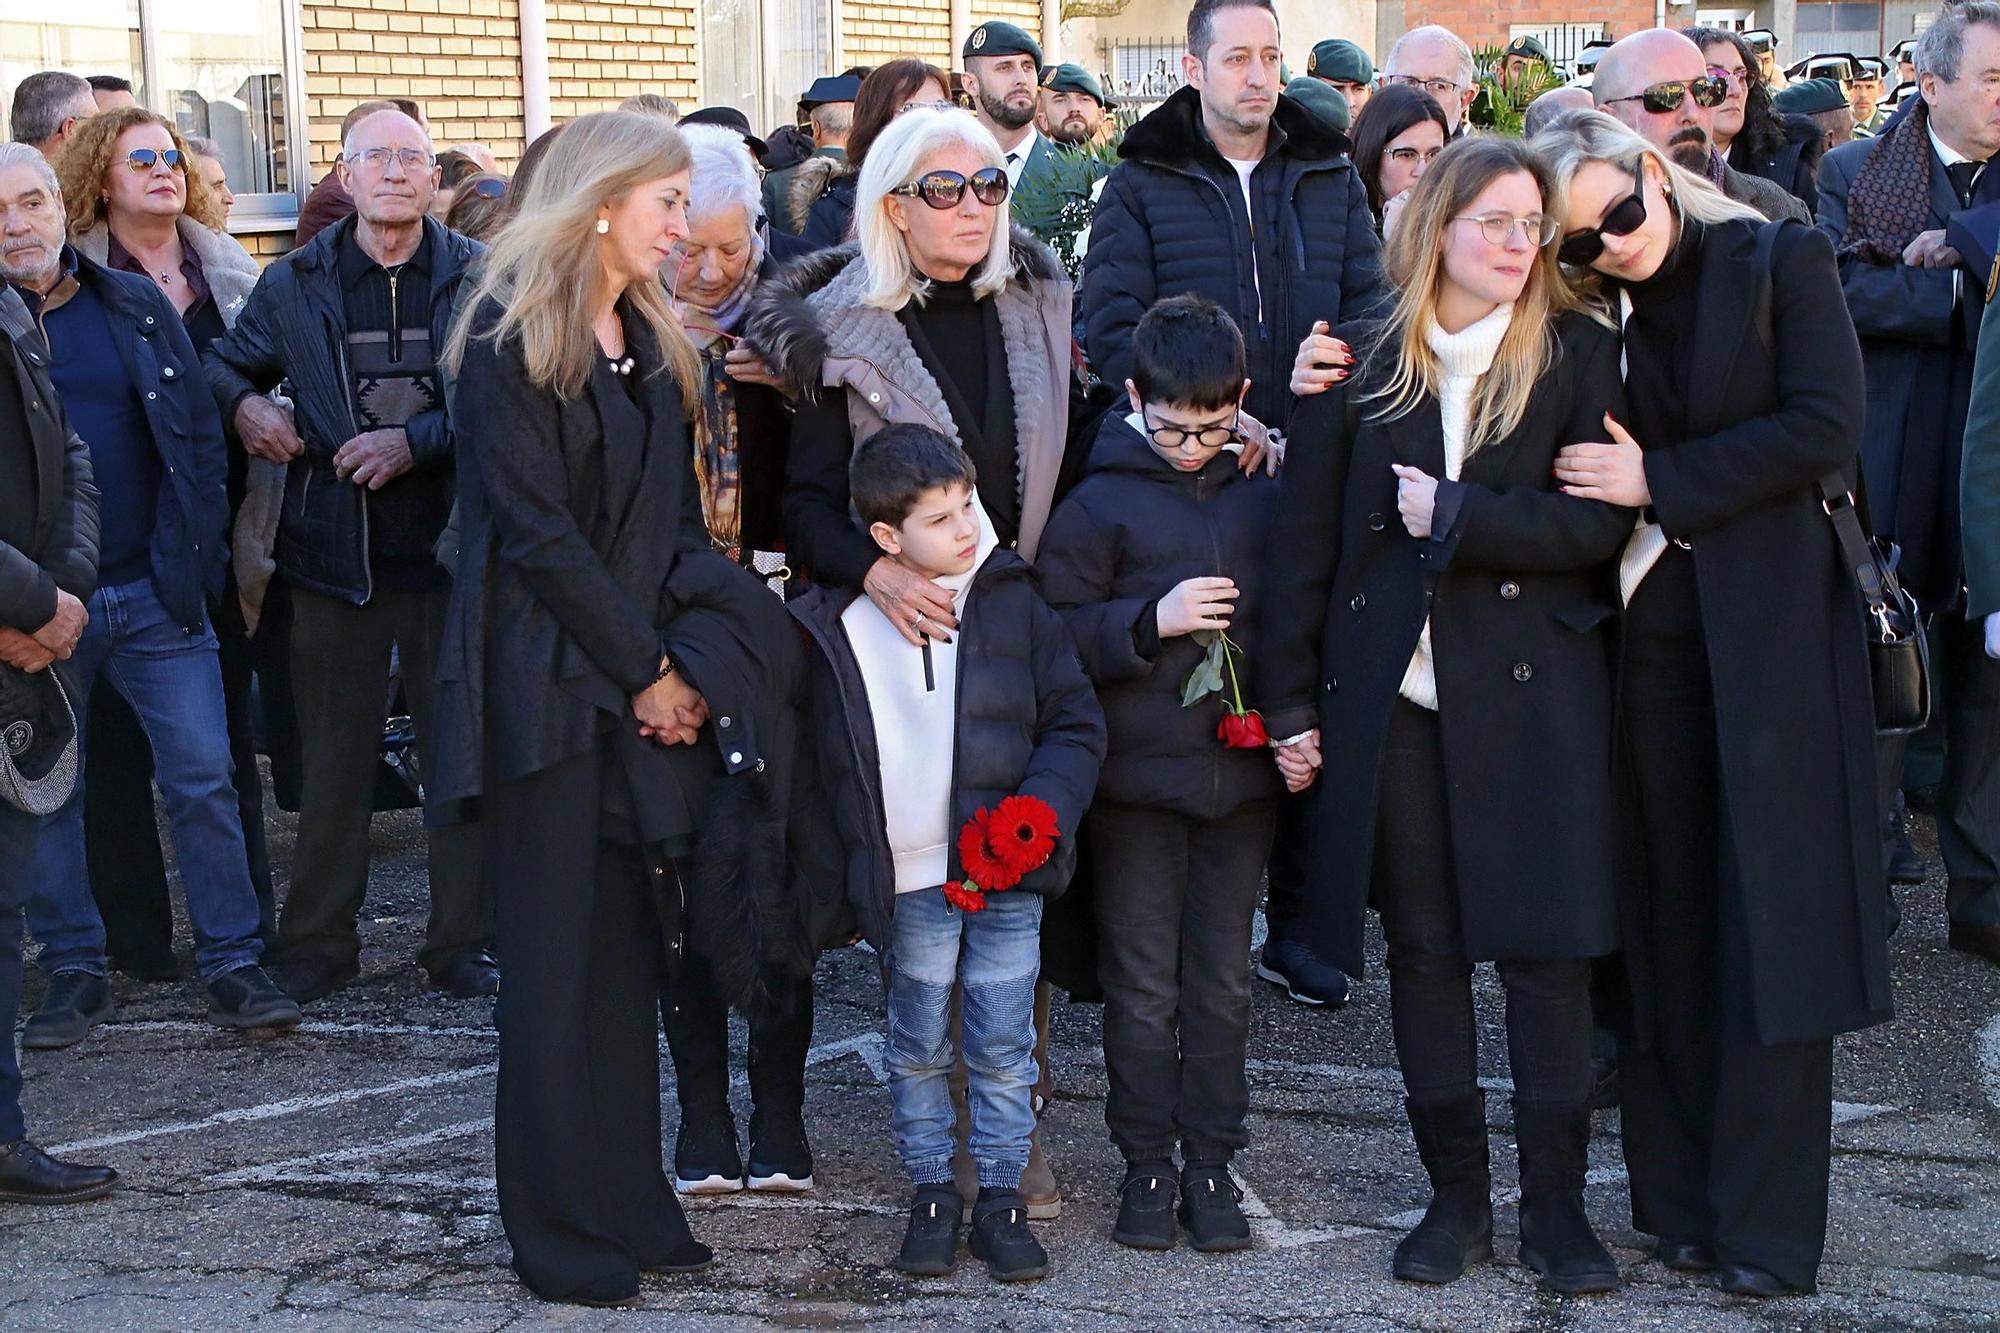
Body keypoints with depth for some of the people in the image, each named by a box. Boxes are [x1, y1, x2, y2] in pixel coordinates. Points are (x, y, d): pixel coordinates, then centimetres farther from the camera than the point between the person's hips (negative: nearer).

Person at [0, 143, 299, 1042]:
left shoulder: (136, 305, 6)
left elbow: (198, 437, 5)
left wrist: (192, 559, -4)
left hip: (153, 595, 1)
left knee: (203, 779, -2)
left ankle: (232, 962, 6)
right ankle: (74, 974, 18)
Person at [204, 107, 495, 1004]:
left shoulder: (479, 278, -1)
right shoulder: (295, 284, 7)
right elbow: (225, 363, 20)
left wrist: (418, 442, -16)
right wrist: (244, 406, -1)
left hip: (447, 547, -1)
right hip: (331, 551, 2)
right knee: (332, 759, 8)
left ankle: (462, 943, 16)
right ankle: (319, 945, 20)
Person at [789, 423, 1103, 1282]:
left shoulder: (1013, 602, 0)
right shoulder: (837, 629, -1)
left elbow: (1077, 722, 4)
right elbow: (821, 761, 7)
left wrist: (1042, 810, -11)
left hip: (1008, 872, 0)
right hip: (910, 879, 0)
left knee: (1004, 1045, 6)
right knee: (917, 1047, 10)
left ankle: (1002, 1196, 20)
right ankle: (931, 1193, 25)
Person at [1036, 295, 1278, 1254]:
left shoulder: (1263, 495, 6)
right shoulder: (1099, 501, -4)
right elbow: (1057, 632, -7)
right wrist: (1151, 620, -19)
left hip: (1241, 771, 3)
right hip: (1136, 778, -3)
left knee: (1224, 978, 9)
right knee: (1142, 983, 5)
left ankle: (1211, 1160, 19)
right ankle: (1146, 1164, 16)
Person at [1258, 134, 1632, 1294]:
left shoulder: (1577, 355, 1)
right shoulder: (1362, 363, 4)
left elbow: (1597, 524, -7)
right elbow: (1305, 536, 5)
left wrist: (1454, 517, -13)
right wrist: (1289, 700, 2)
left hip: (1531, 693, -1)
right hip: (1390, 698, 2)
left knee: (1545, 949, -1)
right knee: (1422, 946, 7)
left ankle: (1557, 1204, 11)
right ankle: (1457, 1192, 20)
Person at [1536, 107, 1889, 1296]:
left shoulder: (1782, 260, -1)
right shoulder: (1582, 314, 8)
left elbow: (1826, 428, -11)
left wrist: (1660, 480, -13)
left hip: (1771, 628, -3)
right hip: (1643, 632, 3)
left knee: (1771, 920, -2)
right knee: (1667, 919, 6)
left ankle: (1767, 1222, 3)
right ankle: (1682, 1196, 16)